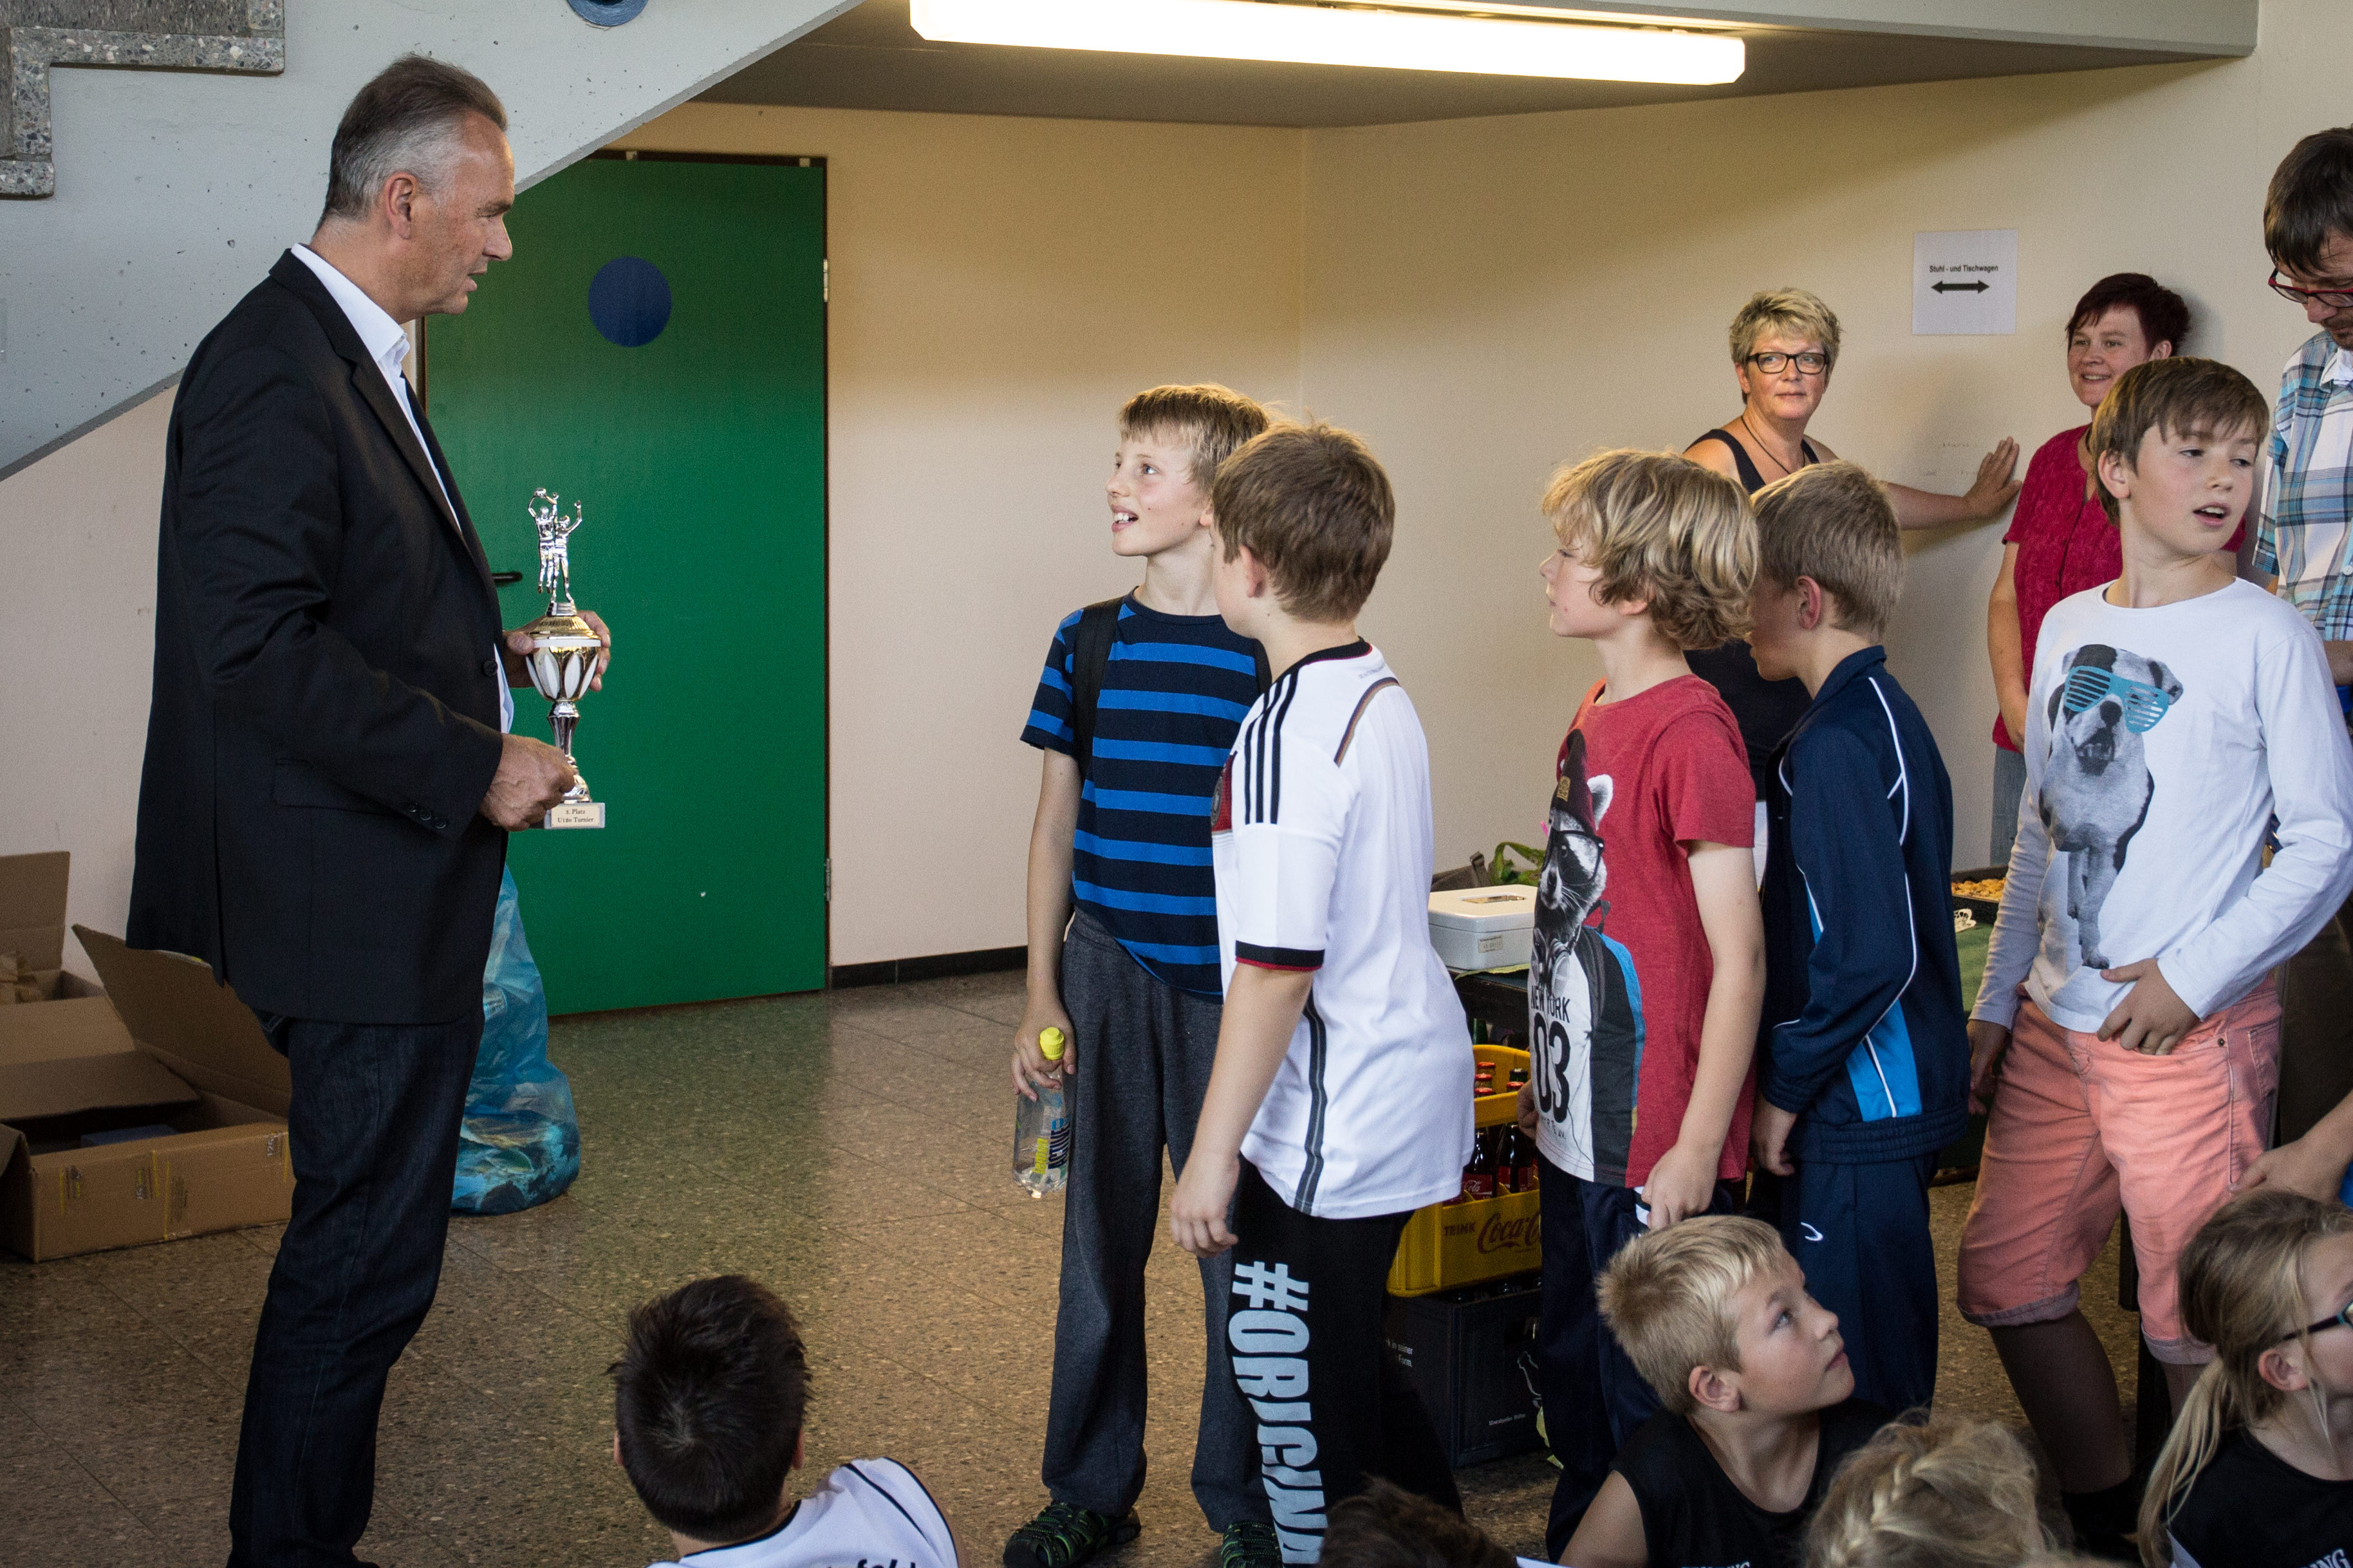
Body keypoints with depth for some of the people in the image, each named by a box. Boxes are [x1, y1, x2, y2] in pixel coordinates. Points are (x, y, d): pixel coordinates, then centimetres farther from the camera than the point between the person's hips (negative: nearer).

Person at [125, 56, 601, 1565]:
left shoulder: (356, 361, 14)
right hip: (358, 909, -11)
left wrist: (506, 658, 10)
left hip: (394, 899, 11)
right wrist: (472, 766, -22)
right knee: (366, 1263, -2)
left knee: (365, 1254, 19)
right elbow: (258, 647, -26)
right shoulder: (274, 370, -18)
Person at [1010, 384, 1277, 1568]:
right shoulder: (1088, 643, 5)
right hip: (1106, 976, 3)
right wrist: (1041, 992, 6)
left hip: (1229, 984, -3)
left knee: (1239, 1247, 4)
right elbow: (1057, 821, 10)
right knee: (1100, 1239, 10)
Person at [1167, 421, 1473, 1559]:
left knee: (1295, 1392, 2)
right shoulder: (1385, 699, 8)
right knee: (1344, 1364, 22)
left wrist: (1212, 1155, -17)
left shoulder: (1286, 731, -21)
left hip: (1328, 1128, -9)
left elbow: (1278, 967, -23)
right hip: (1408, 1085, 10)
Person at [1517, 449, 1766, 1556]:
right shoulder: (1597, 716, 8)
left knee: (1648, 1396, 5)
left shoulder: (1690, 734, -19)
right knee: (1572, 1374, 22)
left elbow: (1739, 958, -19)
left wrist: (1698, 1148, -18)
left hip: (1656, 1151, -9)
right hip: (1580, 1127, 9)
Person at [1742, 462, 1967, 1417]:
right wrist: (1790, 1067, 18)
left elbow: (1869, 955, -26)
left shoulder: (1834, 745, -20)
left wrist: (1783, 1088, -16)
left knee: (1853, 1381, -1)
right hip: (1904, 1095, 10)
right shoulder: (1889, 713, 10)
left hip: (1861, 1111, -10)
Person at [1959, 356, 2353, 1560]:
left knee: (2196, 1324, -4)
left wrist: (2196, 977, -14)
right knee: (2006, 1282, 12)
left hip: (2193, 1032, -6)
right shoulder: (2066, 627, 10)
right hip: (2055, 1024, 6)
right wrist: (1996, 1003, 15)